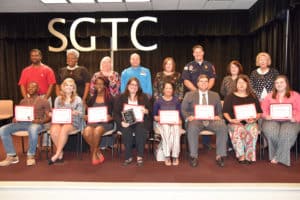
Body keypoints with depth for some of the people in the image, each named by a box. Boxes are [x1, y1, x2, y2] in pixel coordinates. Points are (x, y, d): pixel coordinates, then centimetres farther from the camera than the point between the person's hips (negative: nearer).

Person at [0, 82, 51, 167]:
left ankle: (30, 156, -23)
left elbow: (48, 117, 1)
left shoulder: (43, 101, 6)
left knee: (33, 130, -42)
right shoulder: (23, 101, 21)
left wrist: (40, 121, -19)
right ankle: (12, 156, -14)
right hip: (22, 123, 5)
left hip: (36, 124, -5)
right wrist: (15, 119, -2)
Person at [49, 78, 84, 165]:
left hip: (73, 122, -2)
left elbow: (81, 114, 3)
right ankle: (61, 153, -17)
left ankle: (57, 154, -25)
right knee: (53, 130, -32)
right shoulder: (58, 99, 20)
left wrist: (76, 113, -18)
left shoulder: (78, 99, 11)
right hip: (59, 120, 3)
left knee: (64, 129, -35)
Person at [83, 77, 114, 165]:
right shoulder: (92, 99, 17)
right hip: (93, 122, 3)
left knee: (97, 131, -35)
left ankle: (94, 154, -10)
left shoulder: (110, 98, 5)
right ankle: (98, 153, -10)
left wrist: (110, 117, -18)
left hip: (106, 123, -3)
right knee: (86, 132, -30)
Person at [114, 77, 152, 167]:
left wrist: (146, 111, -15)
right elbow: (116, 113, 3)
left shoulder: (144, 97, 13)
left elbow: (150, 111, 9)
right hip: (126, 123, 0)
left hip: (140, 122, 0)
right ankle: (128, 157, -18)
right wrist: (121, 122, -15)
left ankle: (140, 157, -23)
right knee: (126, 130, -32)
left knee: (140, 129, -33)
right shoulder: (121, 97, 10)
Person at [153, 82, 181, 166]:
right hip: (162, 122, -1)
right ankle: (167, 156, -28)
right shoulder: (158, 101, 7)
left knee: (176, 129, -34)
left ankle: (175, 156, -26)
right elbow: (154, 115, 7)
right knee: (166, 128, -35)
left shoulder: (176, 100, 11)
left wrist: (179, 120, -11)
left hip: (174, 122, 1)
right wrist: (159, 118, -13)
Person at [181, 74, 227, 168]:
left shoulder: (215, 95, 19)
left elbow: (220, 110, 16)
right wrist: (188, 117, -11)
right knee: (192, 128, -36)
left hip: (211, 120, 2)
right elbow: (183, 109, 9)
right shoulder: (189, 95, 13)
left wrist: (218, 116, -7)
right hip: (196, 120, -1)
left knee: (223, 127, -29)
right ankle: (194, 156, -24)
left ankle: (219, 156, -19)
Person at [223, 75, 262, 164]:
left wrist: (254, 119, -5)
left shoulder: (253, 97, 20)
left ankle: (249, 156, -21)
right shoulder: (230, 97, 15)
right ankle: (241, 156, -24)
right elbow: (225, 112, 7)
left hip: (250, 122, 2)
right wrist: (230, 120, -10)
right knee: (239, 130, -36)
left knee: (253, 130, -34)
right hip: (235, 122, -1)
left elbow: (259, 112, 15)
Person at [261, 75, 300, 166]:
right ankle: (282, 156, -13)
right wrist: (266, 116, -12)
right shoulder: (269, 96, 19)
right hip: (272, 120, 1)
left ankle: (278, 157, -17)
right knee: (270, 131, -33)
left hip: (289, 121, -1)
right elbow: (263, 109, 9)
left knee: (287, 132, -34)